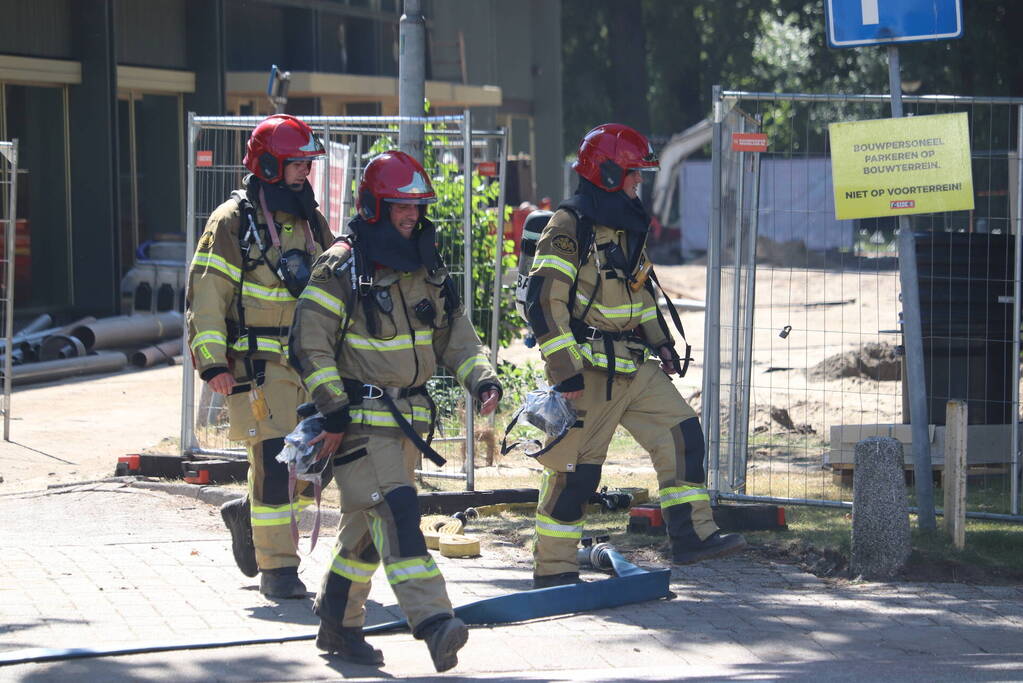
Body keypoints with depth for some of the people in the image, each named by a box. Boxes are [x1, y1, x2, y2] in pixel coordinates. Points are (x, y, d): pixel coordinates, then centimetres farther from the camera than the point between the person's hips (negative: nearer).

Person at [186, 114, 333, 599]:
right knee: (274, 461, -12)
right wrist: (212, 362, -17)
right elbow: (205, 295, -9)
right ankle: (277, 569, -4)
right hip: (256, 366, -7)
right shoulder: (233, 222, -6)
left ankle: (248, 513, 30)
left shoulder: (311, 222, 15)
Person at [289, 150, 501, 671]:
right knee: (396, 509, -20)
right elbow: (310, 345, -12)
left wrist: (482, 380, -3)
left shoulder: (427, 270, 11)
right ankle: (433, 622, -30)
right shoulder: (340, 268, -11)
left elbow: (456, 337, 15)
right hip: (359, 417, -7)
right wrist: (334, 412, -18)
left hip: (409, 413, 7)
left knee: (368, 523, 14)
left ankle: (338, 625, 26)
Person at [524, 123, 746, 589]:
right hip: (589, 370, -8)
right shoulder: (568, 228, -14)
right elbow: (543, 301, -19)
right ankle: (552, 571, 6)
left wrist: (660, 342, 16)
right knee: (576, 471, -3)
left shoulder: (629, 228, 14)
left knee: (682, 435, -1)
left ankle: (691, 535, 3)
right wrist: (564, 371, -22)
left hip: (634, 366, 8)